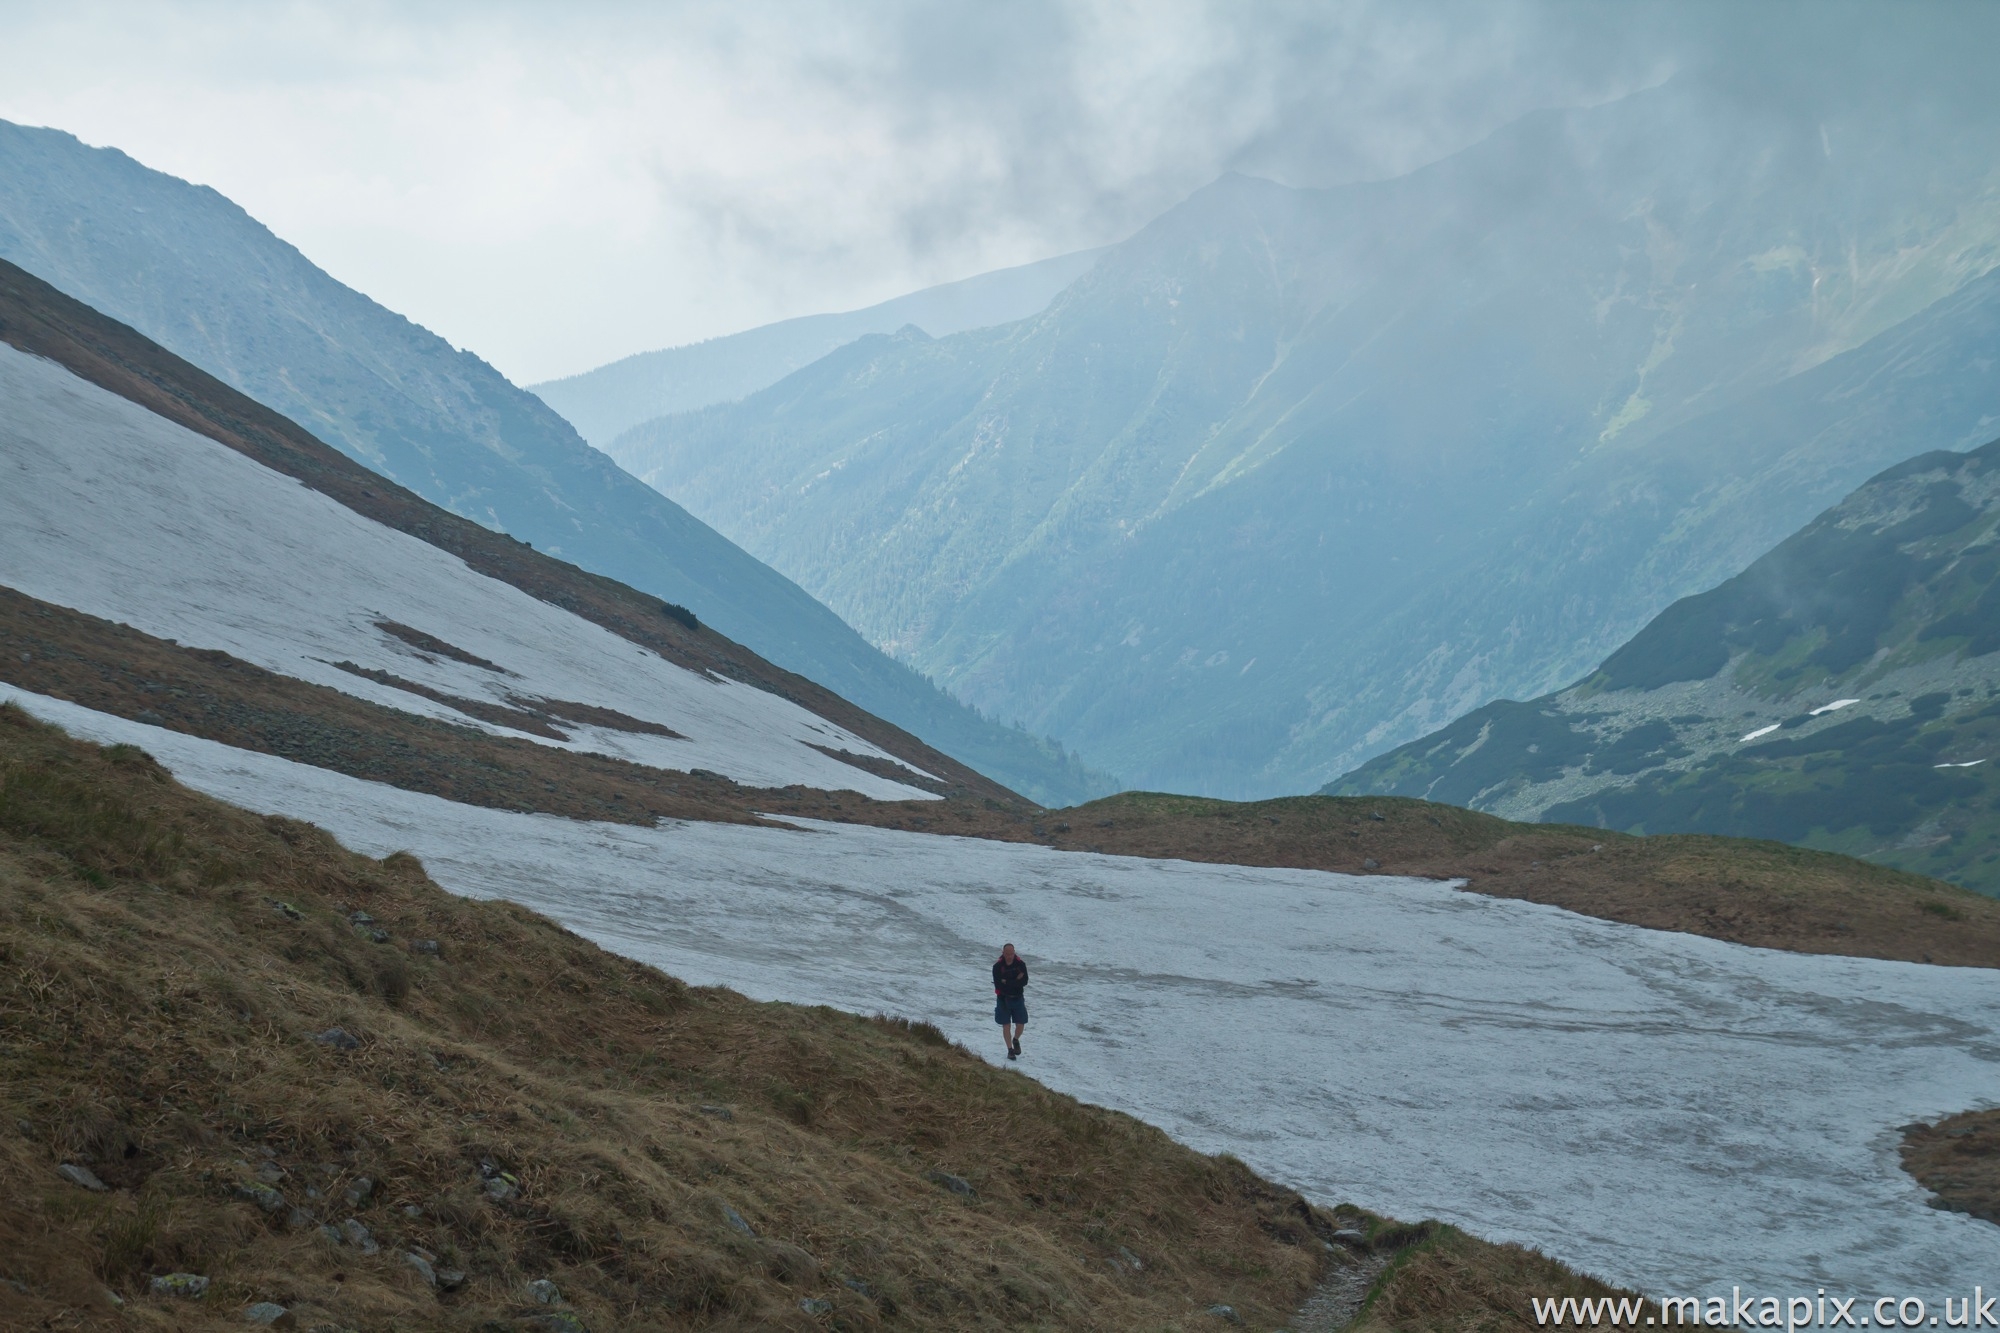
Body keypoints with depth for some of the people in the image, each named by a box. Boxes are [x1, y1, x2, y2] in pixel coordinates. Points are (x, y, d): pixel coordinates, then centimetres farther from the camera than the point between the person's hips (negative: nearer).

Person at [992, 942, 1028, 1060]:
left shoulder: (1021, 964, -7)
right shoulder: (997, 966, -11)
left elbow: (1024, 982, -17)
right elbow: (998, 985, -18)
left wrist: (1007, 982, -19)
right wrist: (1015, 981, -19)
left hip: (1018, 998, 1)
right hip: (1003, 999, -1)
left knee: (1020, 1025, 1)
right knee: (1006, 1026, 2)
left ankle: (1016, 1040, 32)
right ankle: (1010, 1050, 15)